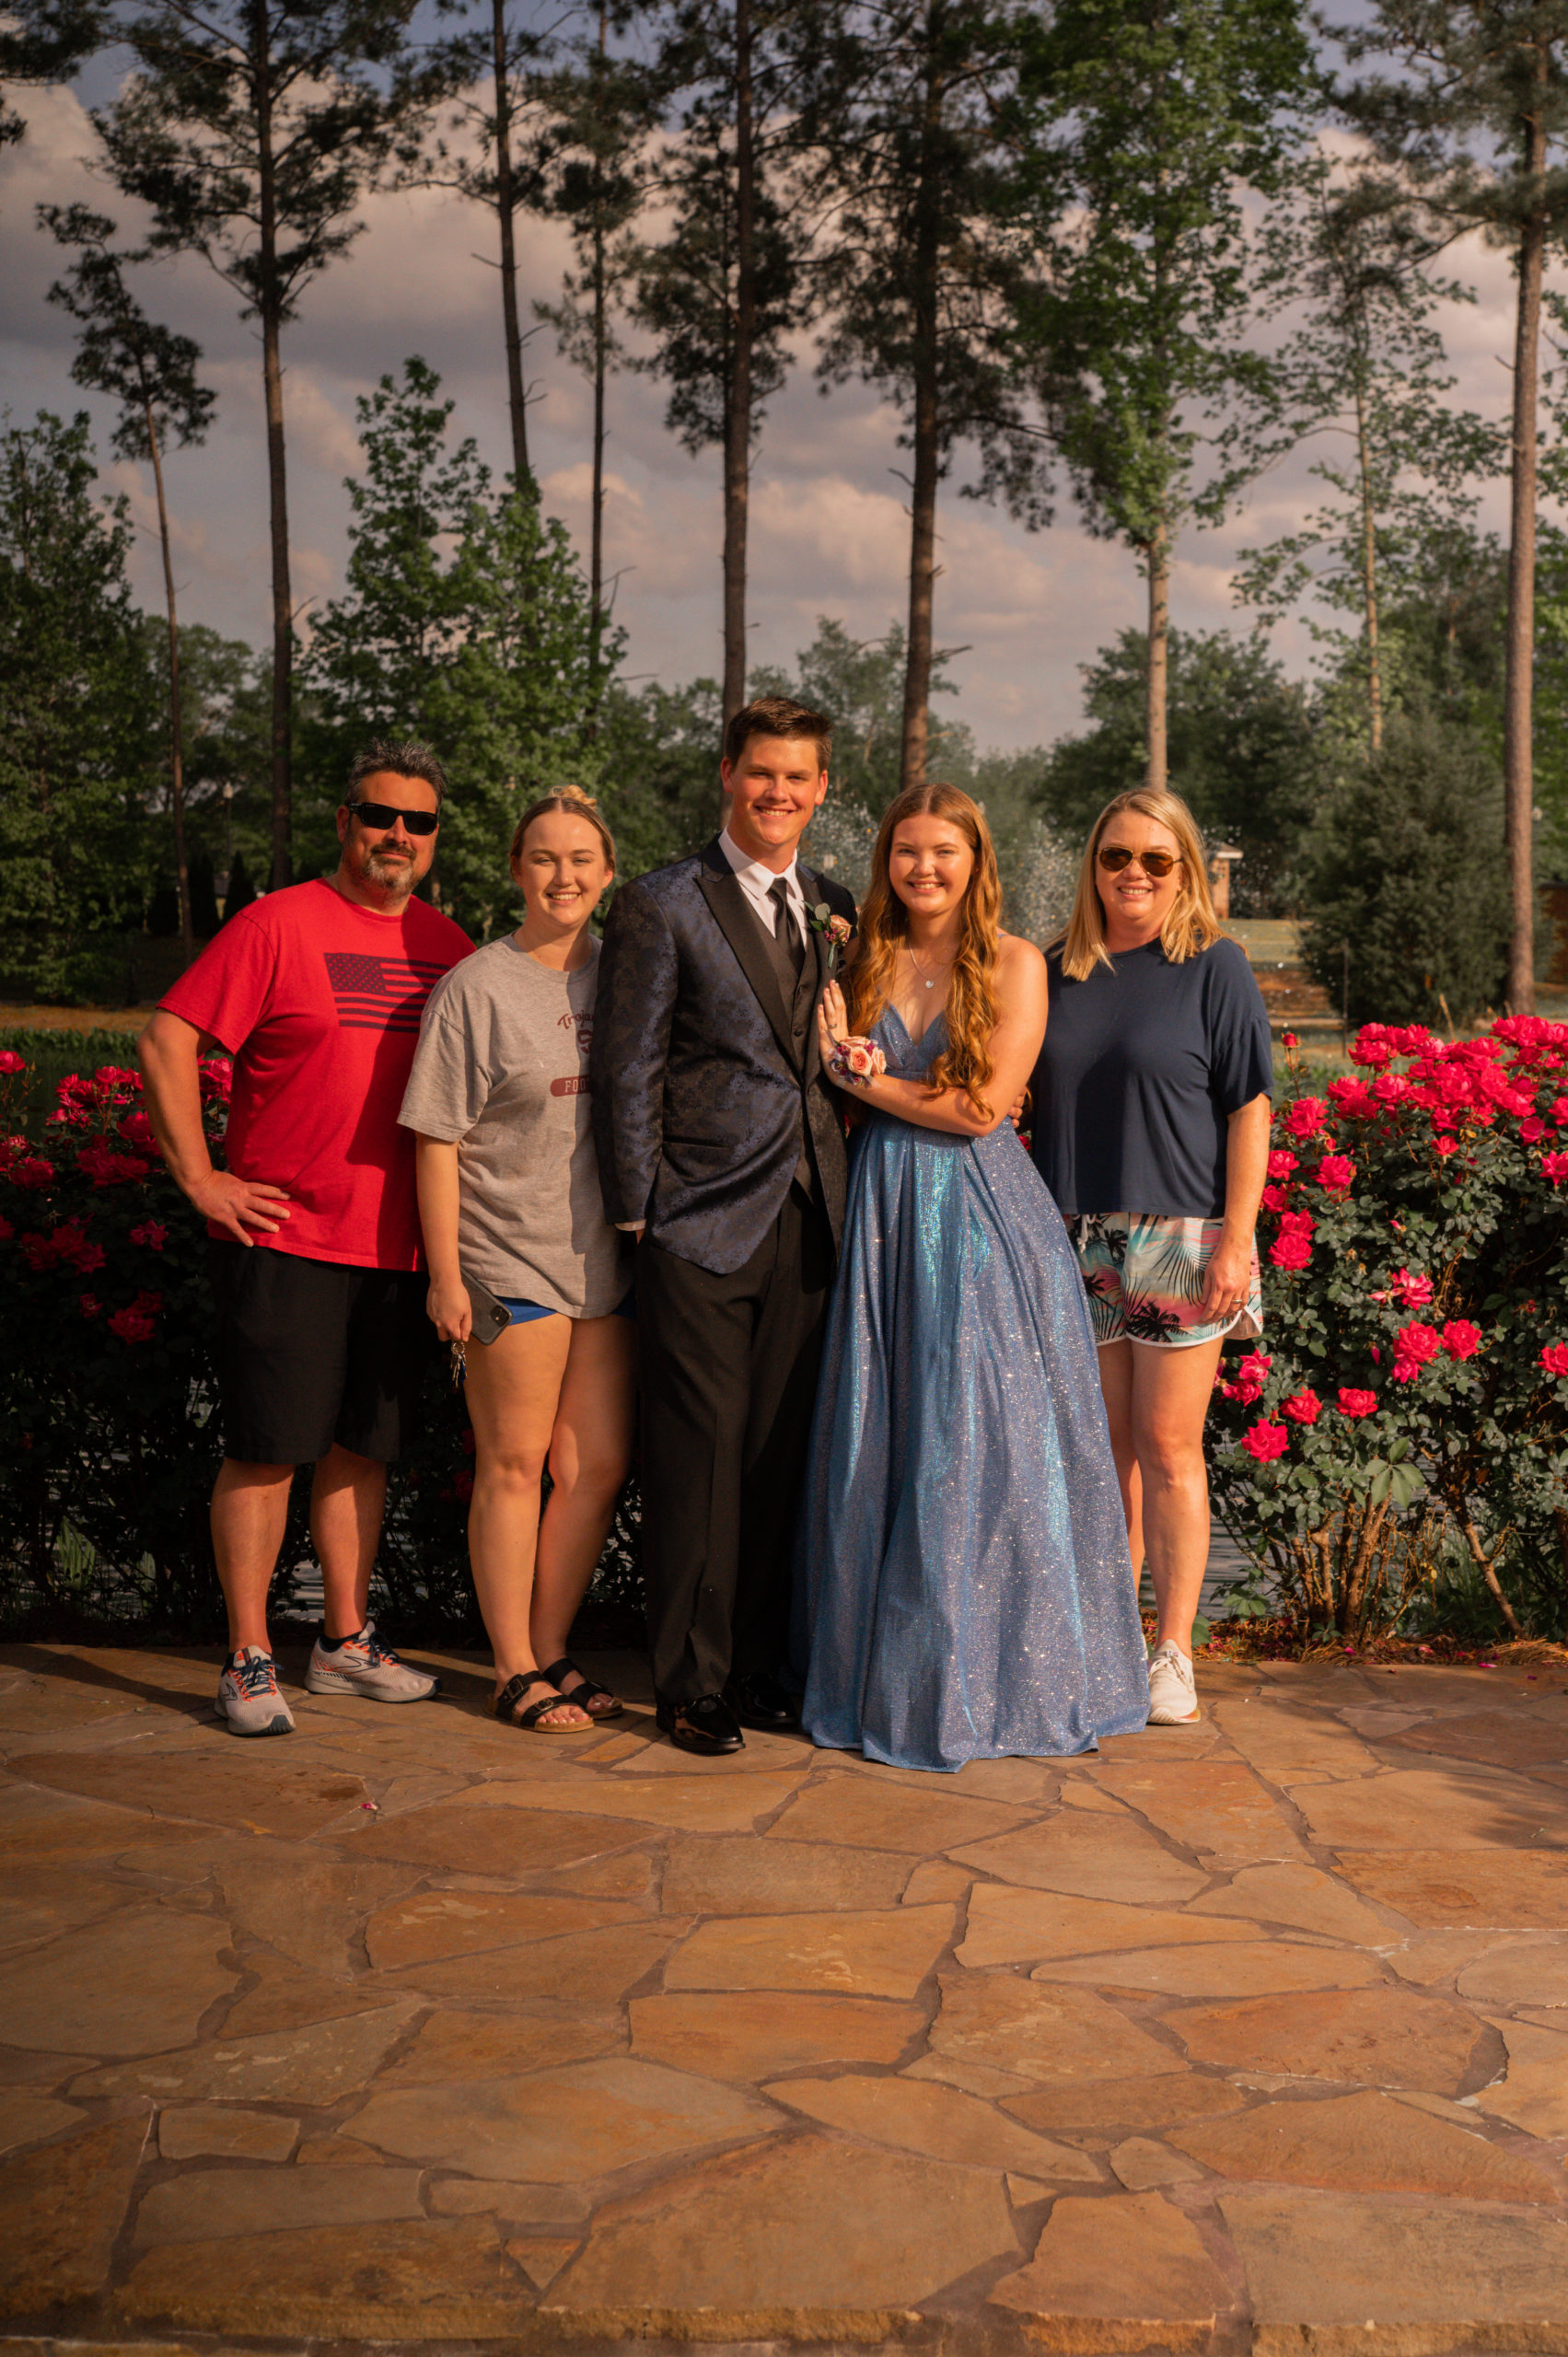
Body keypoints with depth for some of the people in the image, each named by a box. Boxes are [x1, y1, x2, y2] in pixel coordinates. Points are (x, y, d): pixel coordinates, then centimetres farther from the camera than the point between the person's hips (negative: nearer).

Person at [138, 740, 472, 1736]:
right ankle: (250, 1661, 6)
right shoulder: (280, 924, -5)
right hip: (286, 1238, -5)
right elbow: (167, 1041, -8)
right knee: (269, 1449, -2)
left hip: (401, 1245, 5)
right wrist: (200, 1178, -10)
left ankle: (346, 1641, 24)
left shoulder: (449, 946, 11)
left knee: (365, 1445, 13)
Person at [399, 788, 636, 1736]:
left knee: (599, 1465, 7)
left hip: (606, 1258, 5)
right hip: (511, 1259, -5)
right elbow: (440, 1141, -6)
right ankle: (516, 1670, 13)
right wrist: (446, 1274, -9)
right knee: (513, 1464, 2)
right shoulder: (477, 986, -5)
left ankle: (551, 1650, 22)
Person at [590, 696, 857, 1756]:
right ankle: (693, 1685, 9)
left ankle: (762, 1667, 21)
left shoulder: (835, 911, 14)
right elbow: (628, 1072, -4)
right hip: (703, 1223, -5)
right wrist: (638, 1212, -7)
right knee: (701, 1458, -2)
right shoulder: (662, 907, -3)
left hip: (808, 1219, 5)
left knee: (781, 1457, 9)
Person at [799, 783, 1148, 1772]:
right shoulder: (869, 963, 11)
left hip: (983, 1217, -4)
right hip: (888, 1213, 4)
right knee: (879, 1443, 4)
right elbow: (847, 1085, 12)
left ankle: (990, 1676, 10)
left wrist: (866, 1079, -4)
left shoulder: (1015, 963, -2)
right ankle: (887, 1671, 15)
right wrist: (853, 1059, -9)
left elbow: (984, 1106, -9)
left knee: (980, 1439, -2)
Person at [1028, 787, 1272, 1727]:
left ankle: (1173, 1655, 7)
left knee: (1169, 1448, -2)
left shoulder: (1216, 967, 0)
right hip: (1078, 1244, 4)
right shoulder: (1058, 971, 11)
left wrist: (1238, 1237, -10)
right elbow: (1031, 1099, 18)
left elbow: (1249, 1108, -3)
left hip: (1183, 1238, -4)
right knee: (1102, 1450, 7)